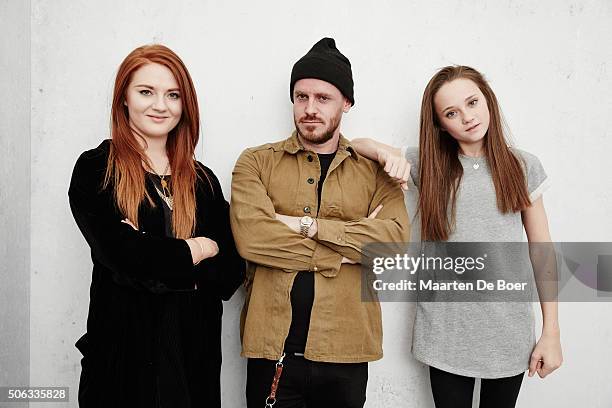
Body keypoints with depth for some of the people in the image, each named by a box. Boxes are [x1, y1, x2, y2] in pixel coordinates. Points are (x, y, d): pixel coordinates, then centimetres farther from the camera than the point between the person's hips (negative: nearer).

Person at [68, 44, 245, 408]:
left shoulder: (203, 181, 6)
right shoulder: (94, 170, -4)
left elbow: (231, 272, -2)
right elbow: (121, 255, -17)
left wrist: (154, 264, -15)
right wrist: (196, 249, -5)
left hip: (195, 351, 3)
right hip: (123, 347, -3)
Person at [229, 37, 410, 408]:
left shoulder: (375, 170, 6)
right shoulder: (256, 162, 3)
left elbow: (396, 237, -10)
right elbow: (250, 237, -14)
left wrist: (309, 226, -14)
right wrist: (348, 245, -11)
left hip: (345, 351, 1)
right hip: (272, 350, -1)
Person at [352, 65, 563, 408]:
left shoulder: (523, 166, 1)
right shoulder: (428, 164, 0)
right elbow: (356, 145, 0)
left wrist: (552, 334, -1)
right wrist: (386, 153, -22)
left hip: (510, 333, 1)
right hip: (447, 335, 0)